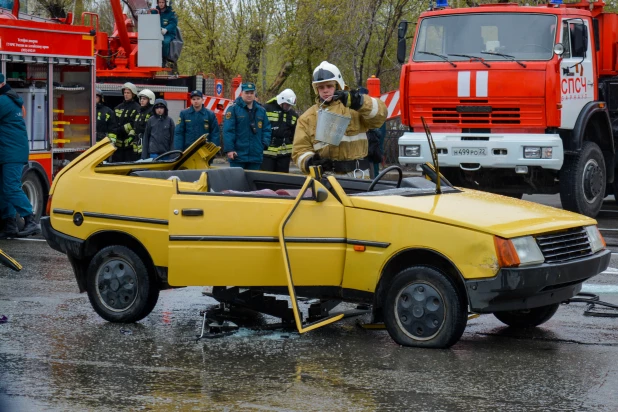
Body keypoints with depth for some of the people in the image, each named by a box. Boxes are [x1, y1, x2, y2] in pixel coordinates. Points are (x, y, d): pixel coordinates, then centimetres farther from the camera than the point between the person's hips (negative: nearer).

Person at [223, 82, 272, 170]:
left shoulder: (261, 110, 14)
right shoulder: (233, 109, -2)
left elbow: (266, 129, 15)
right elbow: (228, 130, -9)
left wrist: (265, 143, -1)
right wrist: (229, 149, -16)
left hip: (256, 157, 5)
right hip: (238, 155, -5)